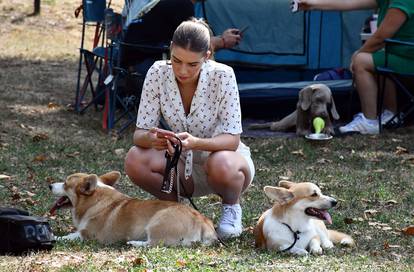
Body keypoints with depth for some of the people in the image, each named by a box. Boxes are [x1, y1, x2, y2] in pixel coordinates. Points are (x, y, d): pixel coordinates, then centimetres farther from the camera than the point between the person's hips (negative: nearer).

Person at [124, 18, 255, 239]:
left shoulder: (222, 76, -23)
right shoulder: (158, 73, -15)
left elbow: (232, 139, -25)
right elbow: (139, 133, -14)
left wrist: (195, 143, -45)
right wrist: (150, 139, -40)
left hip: (224, 157, -3)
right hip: (183, 165, 3)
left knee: (221, 165, -39)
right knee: (134, 161, -26)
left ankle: (231, 206, -3)